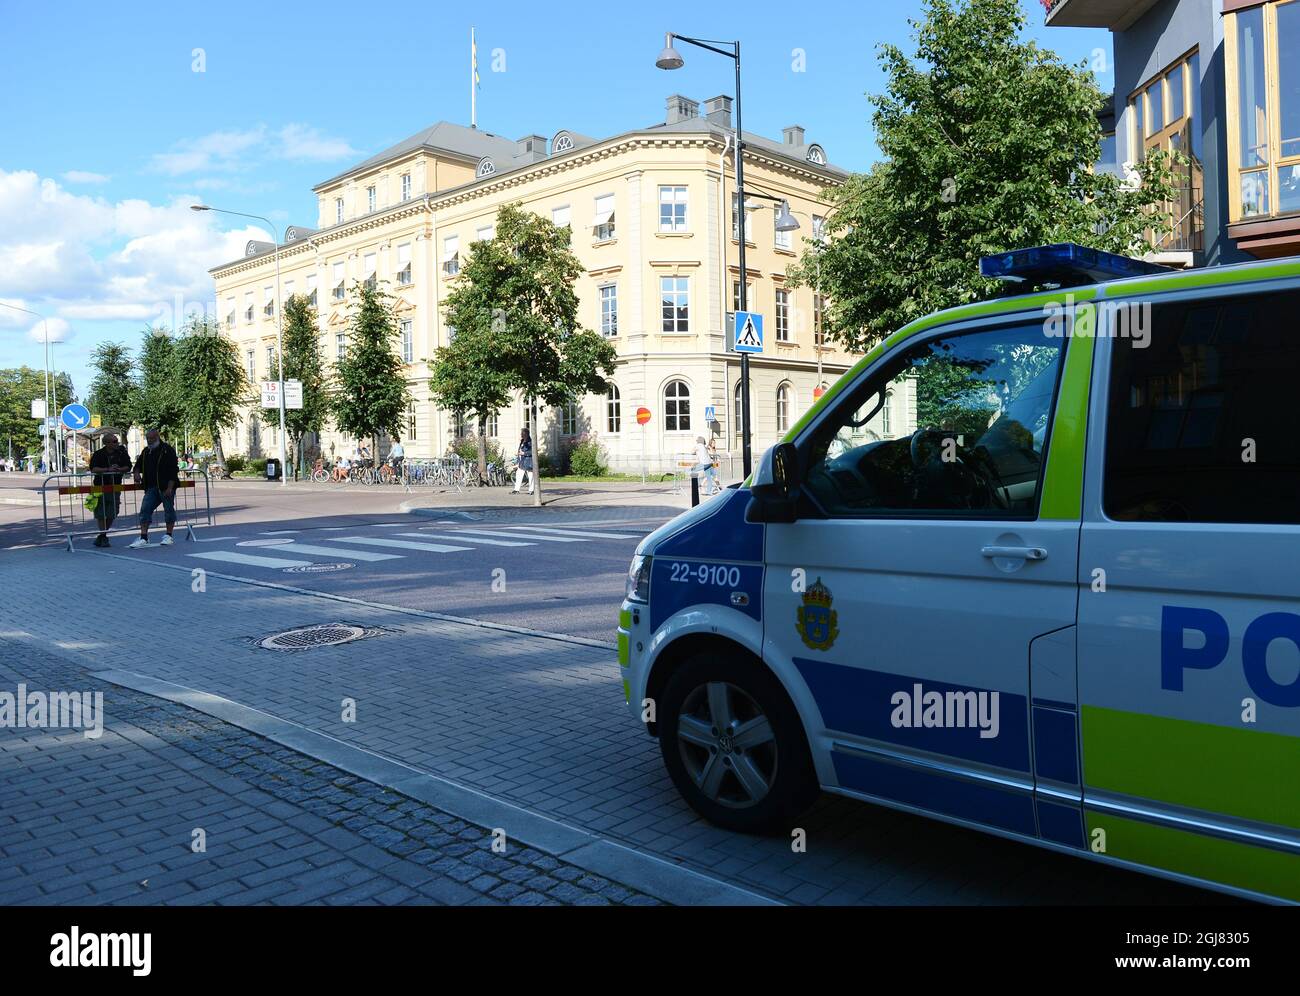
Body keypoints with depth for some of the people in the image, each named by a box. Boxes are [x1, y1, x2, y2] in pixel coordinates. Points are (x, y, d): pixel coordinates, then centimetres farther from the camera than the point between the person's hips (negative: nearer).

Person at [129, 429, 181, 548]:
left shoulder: (167, 450, -9)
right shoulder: (145, 452, 13)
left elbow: (173, 470, -14)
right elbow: (138, 465, 28)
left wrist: (170, 488, -19)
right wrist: (137, 473, 4)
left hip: (166, 487, -6)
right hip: (151, 487, 6)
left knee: (169, 510, 4)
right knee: (145, 510, -3)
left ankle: (168, 536, 15)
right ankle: (143, 538, -3)